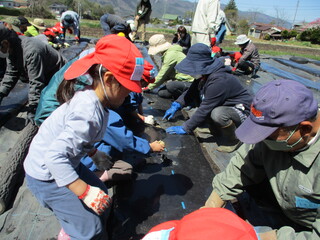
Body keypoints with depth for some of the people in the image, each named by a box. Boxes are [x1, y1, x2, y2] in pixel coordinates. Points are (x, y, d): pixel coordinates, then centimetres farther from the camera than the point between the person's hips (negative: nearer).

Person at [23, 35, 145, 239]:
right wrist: (85, 192, -32)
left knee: (102, 198, 20)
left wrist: (93, 153, 11)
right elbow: (55, 157, -36)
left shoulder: (91, 98, -6)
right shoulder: (89, 114, -34)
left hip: (63, 163, 9)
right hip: (47, 175, -9)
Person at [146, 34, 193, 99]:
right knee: (161, 93, 0)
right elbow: (165, 74, 12)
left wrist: (149, 87, -6)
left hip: (189, 82, -10)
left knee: (170, 86, -36)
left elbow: (162, 76, -18)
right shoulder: (167, 53, 10)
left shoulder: (171, 55, -21)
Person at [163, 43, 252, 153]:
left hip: (242, 110, -9)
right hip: (224, 105, 9)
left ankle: (233, 140, -8)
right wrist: (176, 105, -7)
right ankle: (216, 128, 9)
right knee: (196, 97, 0)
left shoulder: (219, 81, -32)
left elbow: (205, 110, -29)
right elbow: (191, 92, 8)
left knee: (217, 114, -38)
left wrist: (185, 128, -22)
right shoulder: (204, 75, -6)